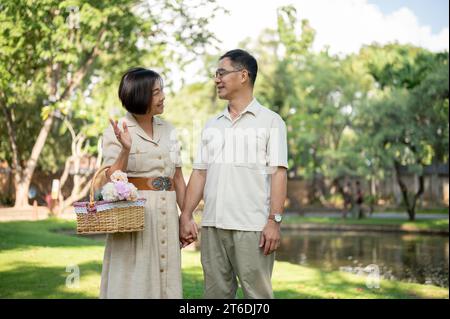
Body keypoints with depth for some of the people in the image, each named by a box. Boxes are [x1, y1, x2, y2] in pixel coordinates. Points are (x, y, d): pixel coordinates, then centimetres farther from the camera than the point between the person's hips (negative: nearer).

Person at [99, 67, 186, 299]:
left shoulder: (168, 130, 11)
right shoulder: (116, 132, -3)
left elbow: (178, 178, 12)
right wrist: (125, 149, -23)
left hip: (166, 216, 4)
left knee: (165, 280, 6)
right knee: (133, 281, -1)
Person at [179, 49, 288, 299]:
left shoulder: (270, 121, 2)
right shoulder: (212, 125, 16)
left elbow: (278, 173, -5)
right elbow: (199, 173, 13)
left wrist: (274, 220, -14)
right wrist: (186, 216, 4)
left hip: (252, 227, -5)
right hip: (212, 225, 5)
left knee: (257, 293, -2)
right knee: (215, 292, 9)